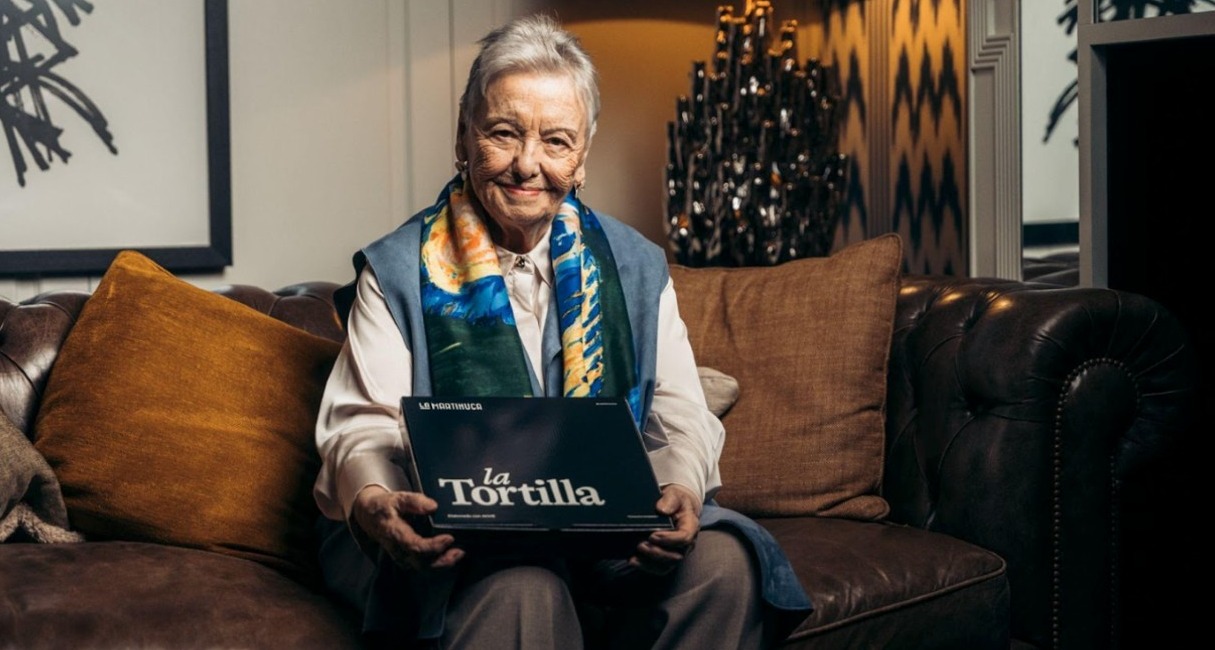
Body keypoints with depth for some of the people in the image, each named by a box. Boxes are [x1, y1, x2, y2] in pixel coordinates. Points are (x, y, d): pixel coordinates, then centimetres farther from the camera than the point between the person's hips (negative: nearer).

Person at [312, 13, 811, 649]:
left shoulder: (635, 267, 13)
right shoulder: (399, 272, 3)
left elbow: (682, 418, 5)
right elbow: (360, 427, -6)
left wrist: (680, 489, -20)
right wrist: (372, 501, -31)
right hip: (444, 542, -4)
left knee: (722, 561, -24)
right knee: (524, 592, -38)